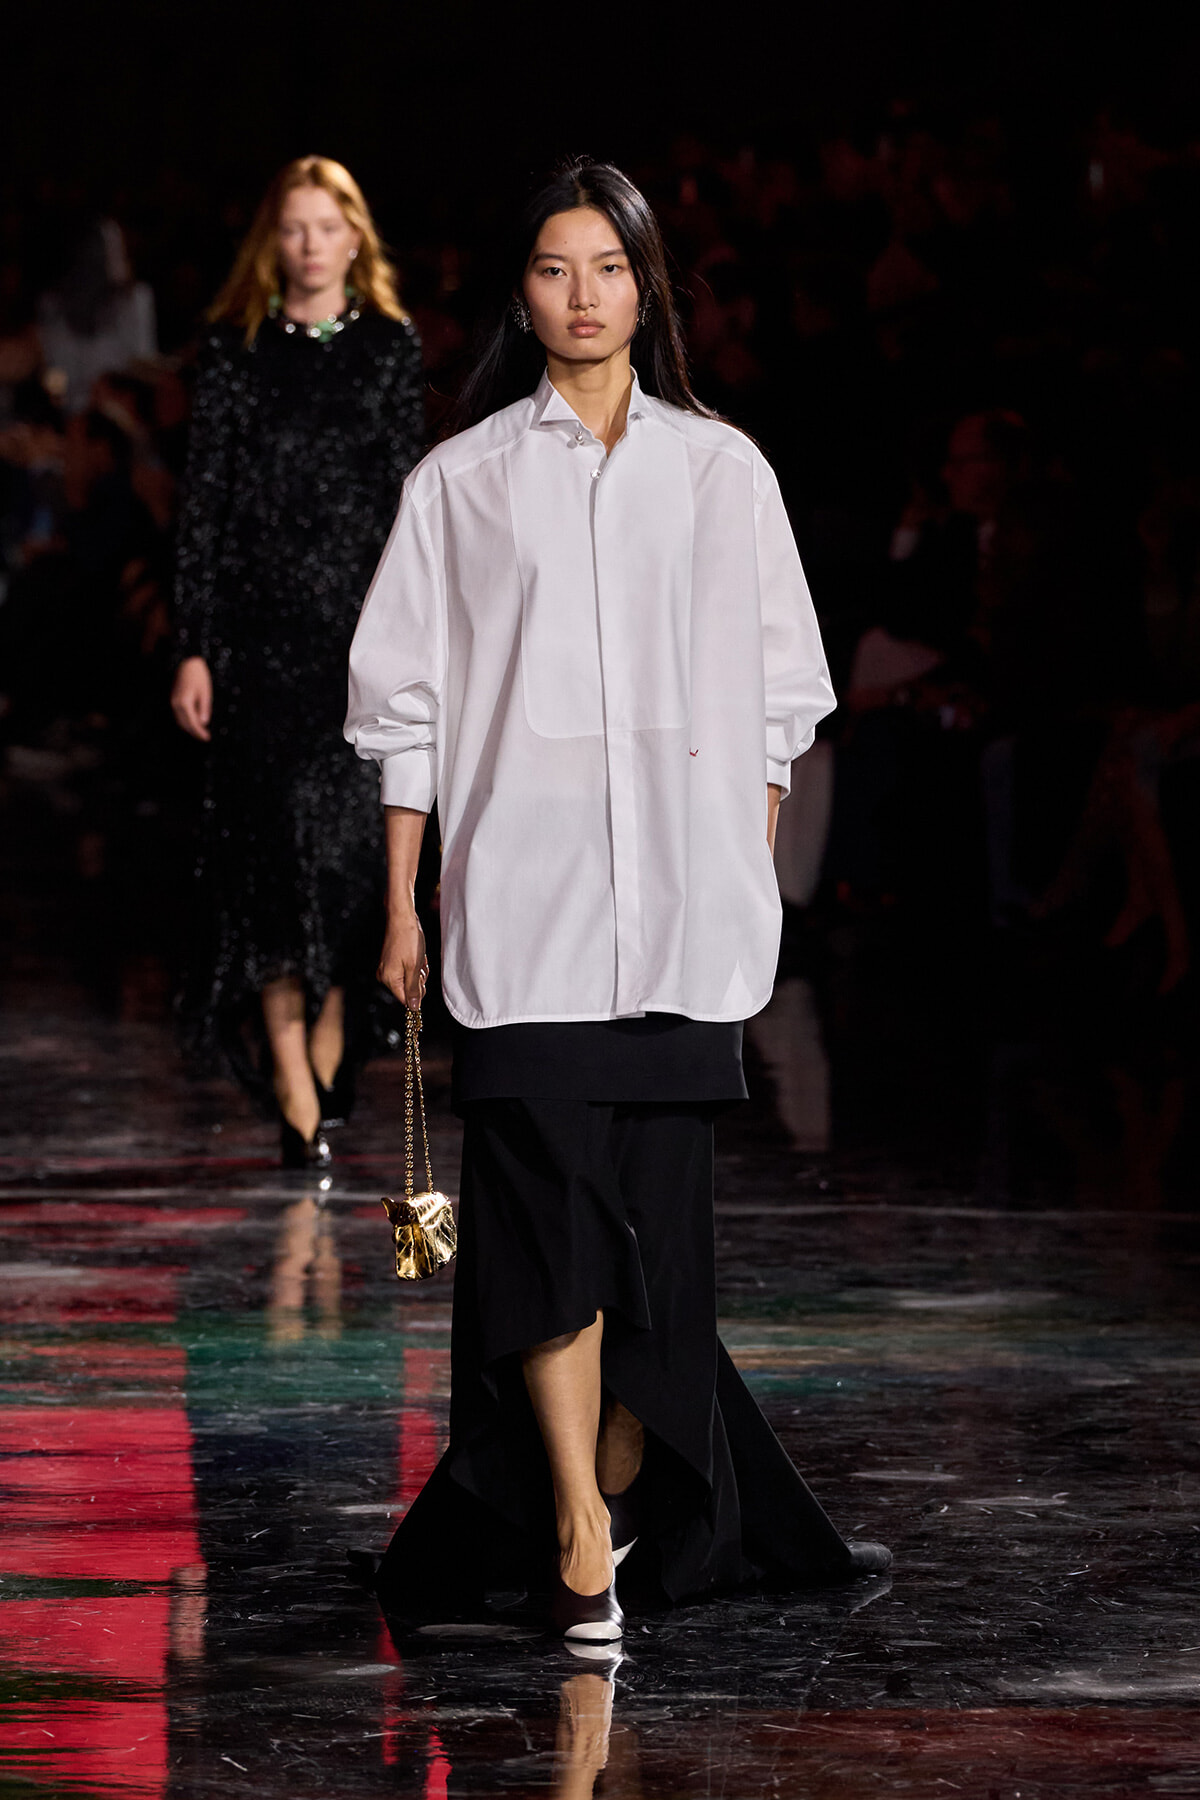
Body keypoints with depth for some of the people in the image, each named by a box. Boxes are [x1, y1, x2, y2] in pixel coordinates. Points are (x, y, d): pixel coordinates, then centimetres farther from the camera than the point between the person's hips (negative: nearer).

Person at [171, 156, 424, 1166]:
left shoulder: (390, 348, 7)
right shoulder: (236, 350, 6)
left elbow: (411, 497, 6)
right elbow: (204, 502, 5)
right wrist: (194, 647, -1)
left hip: (361, 625, 0)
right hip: (261, 630, 0)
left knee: (351, 838, -6)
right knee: (272, 843, -5)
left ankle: (327, 1056, 11)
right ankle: (295, 1093, -2)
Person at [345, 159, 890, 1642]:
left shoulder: (720, 470, 10)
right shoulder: (462, 479, 7)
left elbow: (774, 693, 13)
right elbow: (407, 699, 8)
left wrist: (755, 874, 8)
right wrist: (402, 906, 4)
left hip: (683, 895, 2)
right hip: (523, 900, -2)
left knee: (658, 1202, 1)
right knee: (548, 1197, -10)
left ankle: (626, 1489, 16)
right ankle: (580, 1548, -10)